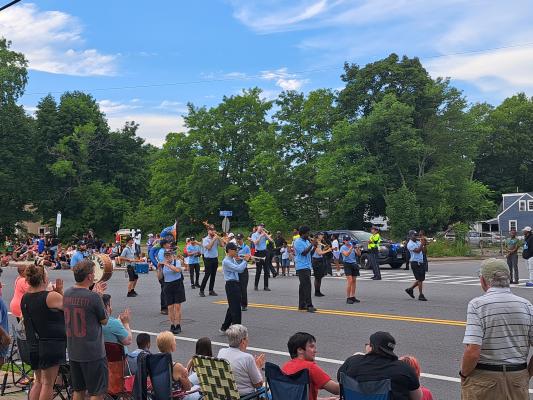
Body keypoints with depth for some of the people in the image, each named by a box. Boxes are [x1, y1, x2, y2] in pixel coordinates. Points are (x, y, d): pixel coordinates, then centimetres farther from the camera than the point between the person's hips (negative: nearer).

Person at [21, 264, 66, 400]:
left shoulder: (25, 298, 5)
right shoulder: (51, 296, -17)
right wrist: (60, 291, 0)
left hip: (33, 345, 7)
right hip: (51, 344, -7)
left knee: (38, 381, 19)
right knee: (48, 383, 3)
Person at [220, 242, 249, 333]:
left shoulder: (233, 260, 12)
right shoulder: (226, 261, -16)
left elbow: (241, 270, 18)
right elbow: (238, 268, -26)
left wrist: (244, 261, 3)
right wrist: (245, 260, -14)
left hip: (236, 284, 10)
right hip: (231, 285, -10)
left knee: (232, 308, 17)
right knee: (236, 308, -6)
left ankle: (224, 328, 27)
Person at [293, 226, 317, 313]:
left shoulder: (307, 241, 18)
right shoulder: (298, 242, -10)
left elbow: (310, 252, 19)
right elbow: (304, 253, -18)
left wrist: (314, 246, 2)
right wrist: (312, 245, -18)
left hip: (307, 266, 9)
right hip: (302, 267, -9)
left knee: (303, 286, 12)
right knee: (307, 285, -15)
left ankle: (301, 305, 17)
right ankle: (309, 305, -17)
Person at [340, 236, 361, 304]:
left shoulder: (352, 245, 9)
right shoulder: (343, 247, -4)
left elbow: (359, 254, 4)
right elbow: (346, 254, -22)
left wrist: (357, 248, -13)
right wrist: (351, 248, -29)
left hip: (354, 263, 5)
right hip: (347, 264, -5)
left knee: (354, 280, 6)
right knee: (350, 280, -13)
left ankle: (353, 297, 13)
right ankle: (348, 298, -10)